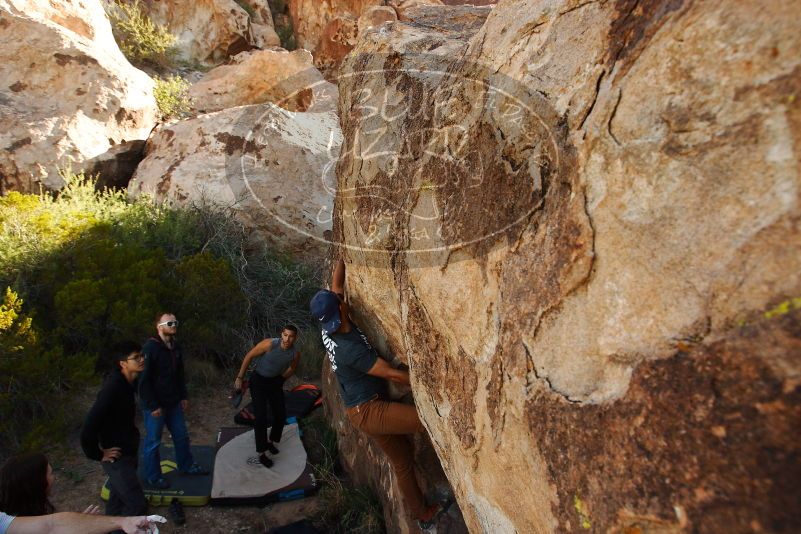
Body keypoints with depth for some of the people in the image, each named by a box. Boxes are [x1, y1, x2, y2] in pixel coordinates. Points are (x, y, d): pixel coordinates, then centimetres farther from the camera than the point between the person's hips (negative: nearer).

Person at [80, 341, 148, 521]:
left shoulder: (126, 383, -1)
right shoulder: (113, 388, -29)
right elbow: (89, 426, -31)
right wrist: (98, 455, -18)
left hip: (128, 452, 9)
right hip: (117, 457, -9)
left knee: (119, 498, 24)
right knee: (137, 505, -7)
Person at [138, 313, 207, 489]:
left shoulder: (175, 347, 4)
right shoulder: (150, 348, -20)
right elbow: (144, 380, -20)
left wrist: (183, 396, 11)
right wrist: (153, 406, -18)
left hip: (173, 402, 8)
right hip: (155, 405, -7)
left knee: (182, 435, 18)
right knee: (153, 442, 8)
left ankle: (186, 465, 36)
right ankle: (152, 476, 24)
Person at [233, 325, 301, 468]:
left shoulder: (295, 354, -20)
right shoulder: (269, 344, -31)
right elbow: (249, 356, -17)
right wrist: (239, 377, -13)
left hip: (275, 381, 4)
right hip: (258, 380, -4)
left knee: (281, 415, 7)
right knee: (261, 416, -9)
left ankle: (271, 441, 34)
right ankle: (261, 453, 5)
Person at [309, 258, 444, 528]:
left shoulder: (329, 327, -3)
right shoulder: (349, 348, -27)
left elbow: (336, 284, 10)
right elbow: (392, 374, -23)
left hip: (364, 409, 9)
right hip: (368, 411, -9)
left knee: (402, 459, 17)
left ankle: (423, 514, 30)